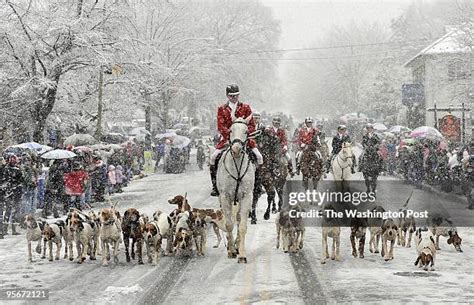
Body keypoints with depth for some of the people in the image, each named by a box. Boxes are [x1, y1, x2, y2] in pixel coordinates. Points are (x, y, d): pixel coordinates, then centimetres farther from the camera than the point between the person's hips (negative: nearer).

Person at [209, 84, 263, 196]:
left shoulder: (246, 108, 8)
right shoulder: (222, 109, 7)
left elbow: (252, 125, 4)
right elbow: (220, 126, -3)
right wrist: (230, 134, -21)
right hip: (227, 138, 0)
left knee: (259, 156, -15)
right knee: (213, 157, -16)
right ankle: (215, 185, -6)